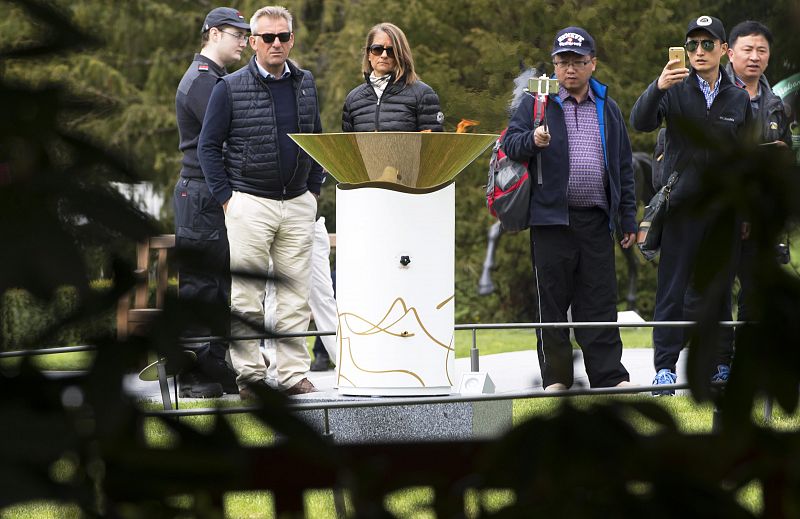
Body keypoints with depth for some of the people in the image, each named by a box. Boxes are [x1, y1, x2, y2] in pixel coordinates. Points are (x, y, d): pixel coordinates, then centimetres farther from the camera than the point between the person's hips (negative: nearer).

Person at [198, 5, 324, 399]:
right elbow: (208, 146, 0)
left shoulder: (306, 84, 11)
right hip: (250, 204, -4)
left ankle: (293, 374, 8)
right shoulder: (230, 88, -2)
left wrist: (313, 190, 12)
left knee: (295, 298, 3)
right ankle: (249, 374, 2)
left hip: (298, 205, 4)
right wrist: (226, 199, -5)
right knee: (246, 298, -3)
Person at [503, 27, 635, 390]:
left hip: (596, 220, 2)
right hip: (550, 218, -2)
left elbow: (624, 168, 19)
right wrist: (532, 140, -24)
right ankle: (556, 377, 6)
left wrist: (628, 220, 16)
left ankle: (610, 375, 3)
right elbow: (510, 142, -2)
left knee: (599, 301, 2)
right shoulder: (537, 104, 6)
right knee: (552, 300, 0)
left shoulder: (608, 109, 16)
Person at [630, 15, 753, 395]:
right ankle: (665, 366, -4)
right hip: (682, 205, -3)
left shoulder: (739, 99, 9)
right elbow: (640, 122, -17)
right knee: (673, 287, -4)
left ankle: (721, 364, 15)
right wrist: (657, 88, -35)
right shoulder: (675, 91, 0)